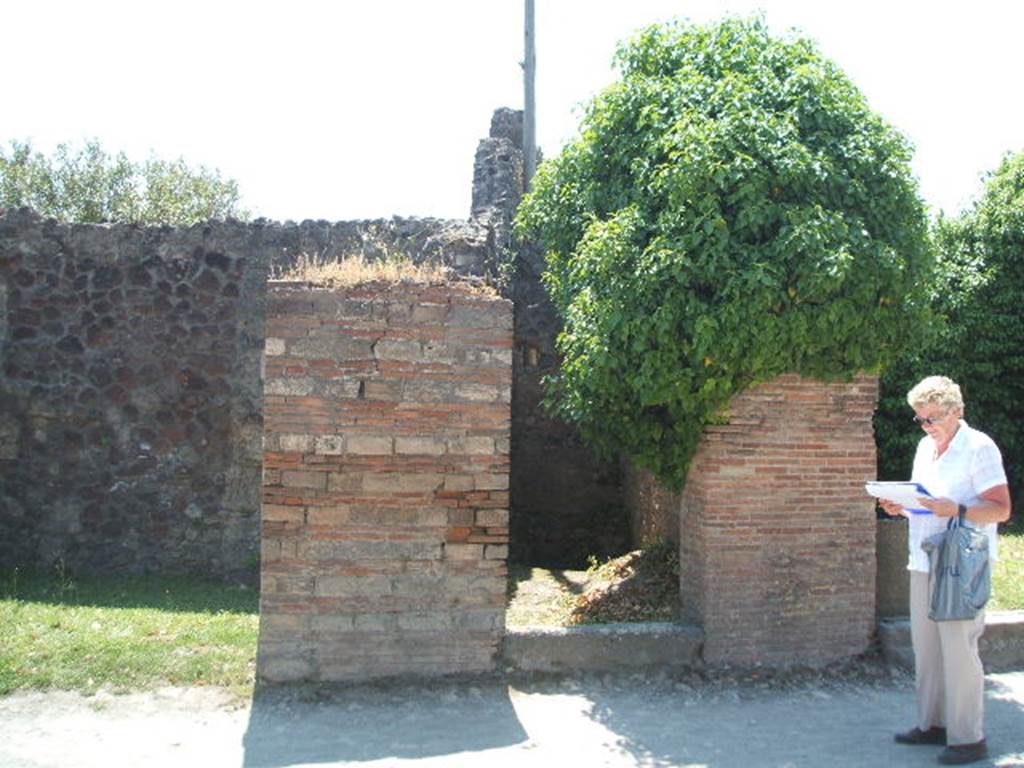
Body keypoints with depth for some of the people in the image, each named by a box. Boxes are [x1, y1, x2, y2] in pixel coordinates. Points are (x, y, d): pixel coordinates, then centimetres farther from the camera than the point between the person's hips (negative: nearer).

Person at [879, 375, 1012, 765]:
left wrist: (955, 510, -28)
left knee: (958, 649, -3)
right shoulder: (926, 447, 14)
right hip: (924, 564, 8)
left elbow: (1001, 509, -13)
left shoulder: (979, 447, -9)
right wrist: (902, 507, 3)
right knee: (925, 646, 12)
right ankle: (932, 723, 25)